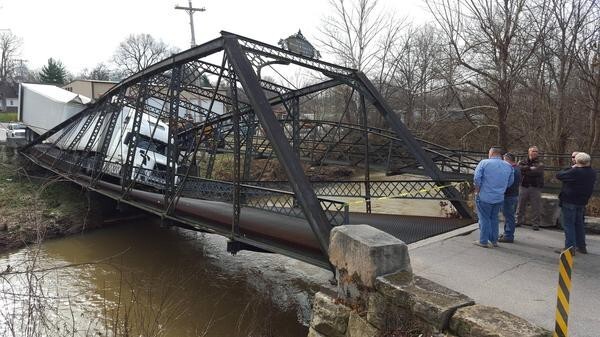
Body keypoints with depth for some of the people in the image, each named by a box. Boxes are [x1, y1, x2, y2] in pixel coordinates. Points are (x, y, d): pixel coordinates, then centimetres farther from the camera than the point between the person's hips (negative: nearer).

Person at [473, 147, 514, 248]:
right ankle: (494, 241, 23)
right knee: (494, 218, 17)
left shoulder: (484, 163, -9)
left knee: (484, 218, 5)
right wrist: (500, 190, 16)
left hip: (484, 197, -4)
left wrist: (477, 191, -4)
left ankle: (483, 241, 10)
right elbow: (510, 182, 7)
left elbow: (477, 178, -15)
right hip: (499, 198, 4)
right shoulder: (508, 166, 5)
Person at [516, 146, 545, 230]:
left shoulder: (539, 163, 2)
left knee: (536, 207, 1)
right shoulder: (522, 162, 9)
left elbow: (537, 171, -17)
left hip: (535, 187, -2)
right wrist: (530, 168, -15)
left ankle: (536, 224, 10)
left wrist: (525, 171, -15)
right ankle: (519, 220, 19)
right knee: (521, 205, 8)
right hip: (523, 186, 2)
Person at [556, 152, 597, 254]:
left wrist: (571, 168, -3)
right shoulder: (592, 173, 4)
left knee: (568, 225, -1)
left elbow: (559, 175, -14)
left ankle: (570, 247, -1)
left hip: (569, 202, -8)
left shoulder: (575, 172, -22)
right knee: (579, 224, 18)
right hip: (582, 202, 8)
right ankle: (581, 246, 24)